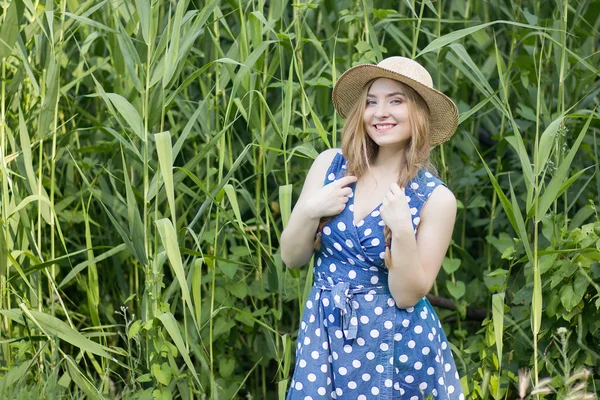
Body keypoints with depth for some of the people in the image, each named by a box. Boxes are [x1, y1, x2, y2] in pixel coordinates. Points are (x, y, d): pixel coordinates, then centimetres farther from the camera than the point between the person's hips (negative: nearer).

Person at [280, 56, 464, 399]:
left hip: (398, 343, -2)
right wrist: (309, 211, -15)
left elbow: (407, 296, -11)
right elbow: (292, 258, 2)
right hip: (325, 335, 2)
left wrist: (402, 231, -24)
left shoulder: (435, 198, -9)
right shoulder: (331, 165, -2)